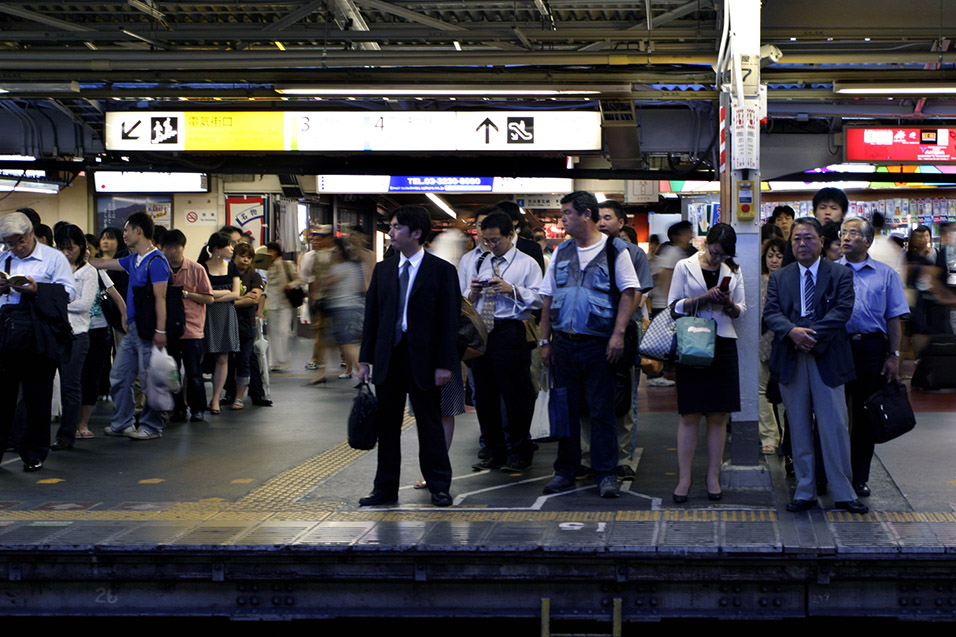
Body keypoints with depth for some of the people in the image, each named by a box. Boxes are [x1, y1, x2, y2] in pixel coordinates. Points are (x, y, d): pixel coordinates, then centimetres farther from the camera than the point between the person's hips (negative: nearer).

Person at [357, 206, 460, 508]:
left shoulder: (441, 270, -4)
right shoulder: (383, 270, 10)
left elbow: (450, 320, -5)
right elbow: (371, 315, 11)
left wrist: (445, 364, -11)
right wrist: (365, 359, 5)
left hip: (422, 358, -4)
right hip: (388, 358, 4)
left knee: (429, 423, 4)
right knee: (387, 425, 8)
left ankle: (439, 487, 14)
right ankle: (385, 489, 17)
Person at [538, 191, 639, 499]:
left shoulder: (615, 250, -1)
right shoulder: (561, 252, 13)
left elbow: (628, 292, -6)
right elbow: (548, 298, 14)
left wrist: (618, 334, -16)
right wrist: (545, 341, 9)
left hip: (598, 344, -4)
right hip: (564, 343, 4)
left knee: (601, 410, 0)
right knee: (566, 409, 9)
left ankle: (605, 474, 7)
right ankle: (565, 471, 18)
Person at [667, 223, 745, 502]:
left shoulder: (733, 271, 13)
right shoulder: (685, 266, 4)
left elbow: (741, 310, 14)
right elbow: (673, 306, 0)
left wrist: (729, 305, -8)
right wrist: (703, 299, -14)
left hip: (723, 345, 3)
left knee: (718, 415, 2)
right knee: (690, 415, -3)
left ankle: (713, 477, 9)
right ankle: (684, 478, 1)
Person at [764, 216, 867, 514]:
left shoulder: (841, 274, 4)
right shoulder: (779, 278, 12)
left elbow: (842, 310, -8)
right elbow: (771, 312, -1)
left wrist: (811, 334, -18)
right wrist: (792, 331, -20)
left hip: (827, 359, -2)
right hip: (791, 361, 3)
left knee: (835, 428, -3)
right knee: (798, 429, 7)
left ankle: (843, 493, 6)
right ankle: (805, 492, 15)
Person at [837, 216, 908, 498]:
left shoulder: (886, 274, 9)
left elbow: (894, 317, 7)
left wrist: (894, 355, 0)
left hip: (871, 348, 1)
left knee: (865, 414, 5)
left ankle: (859, 477, 14)